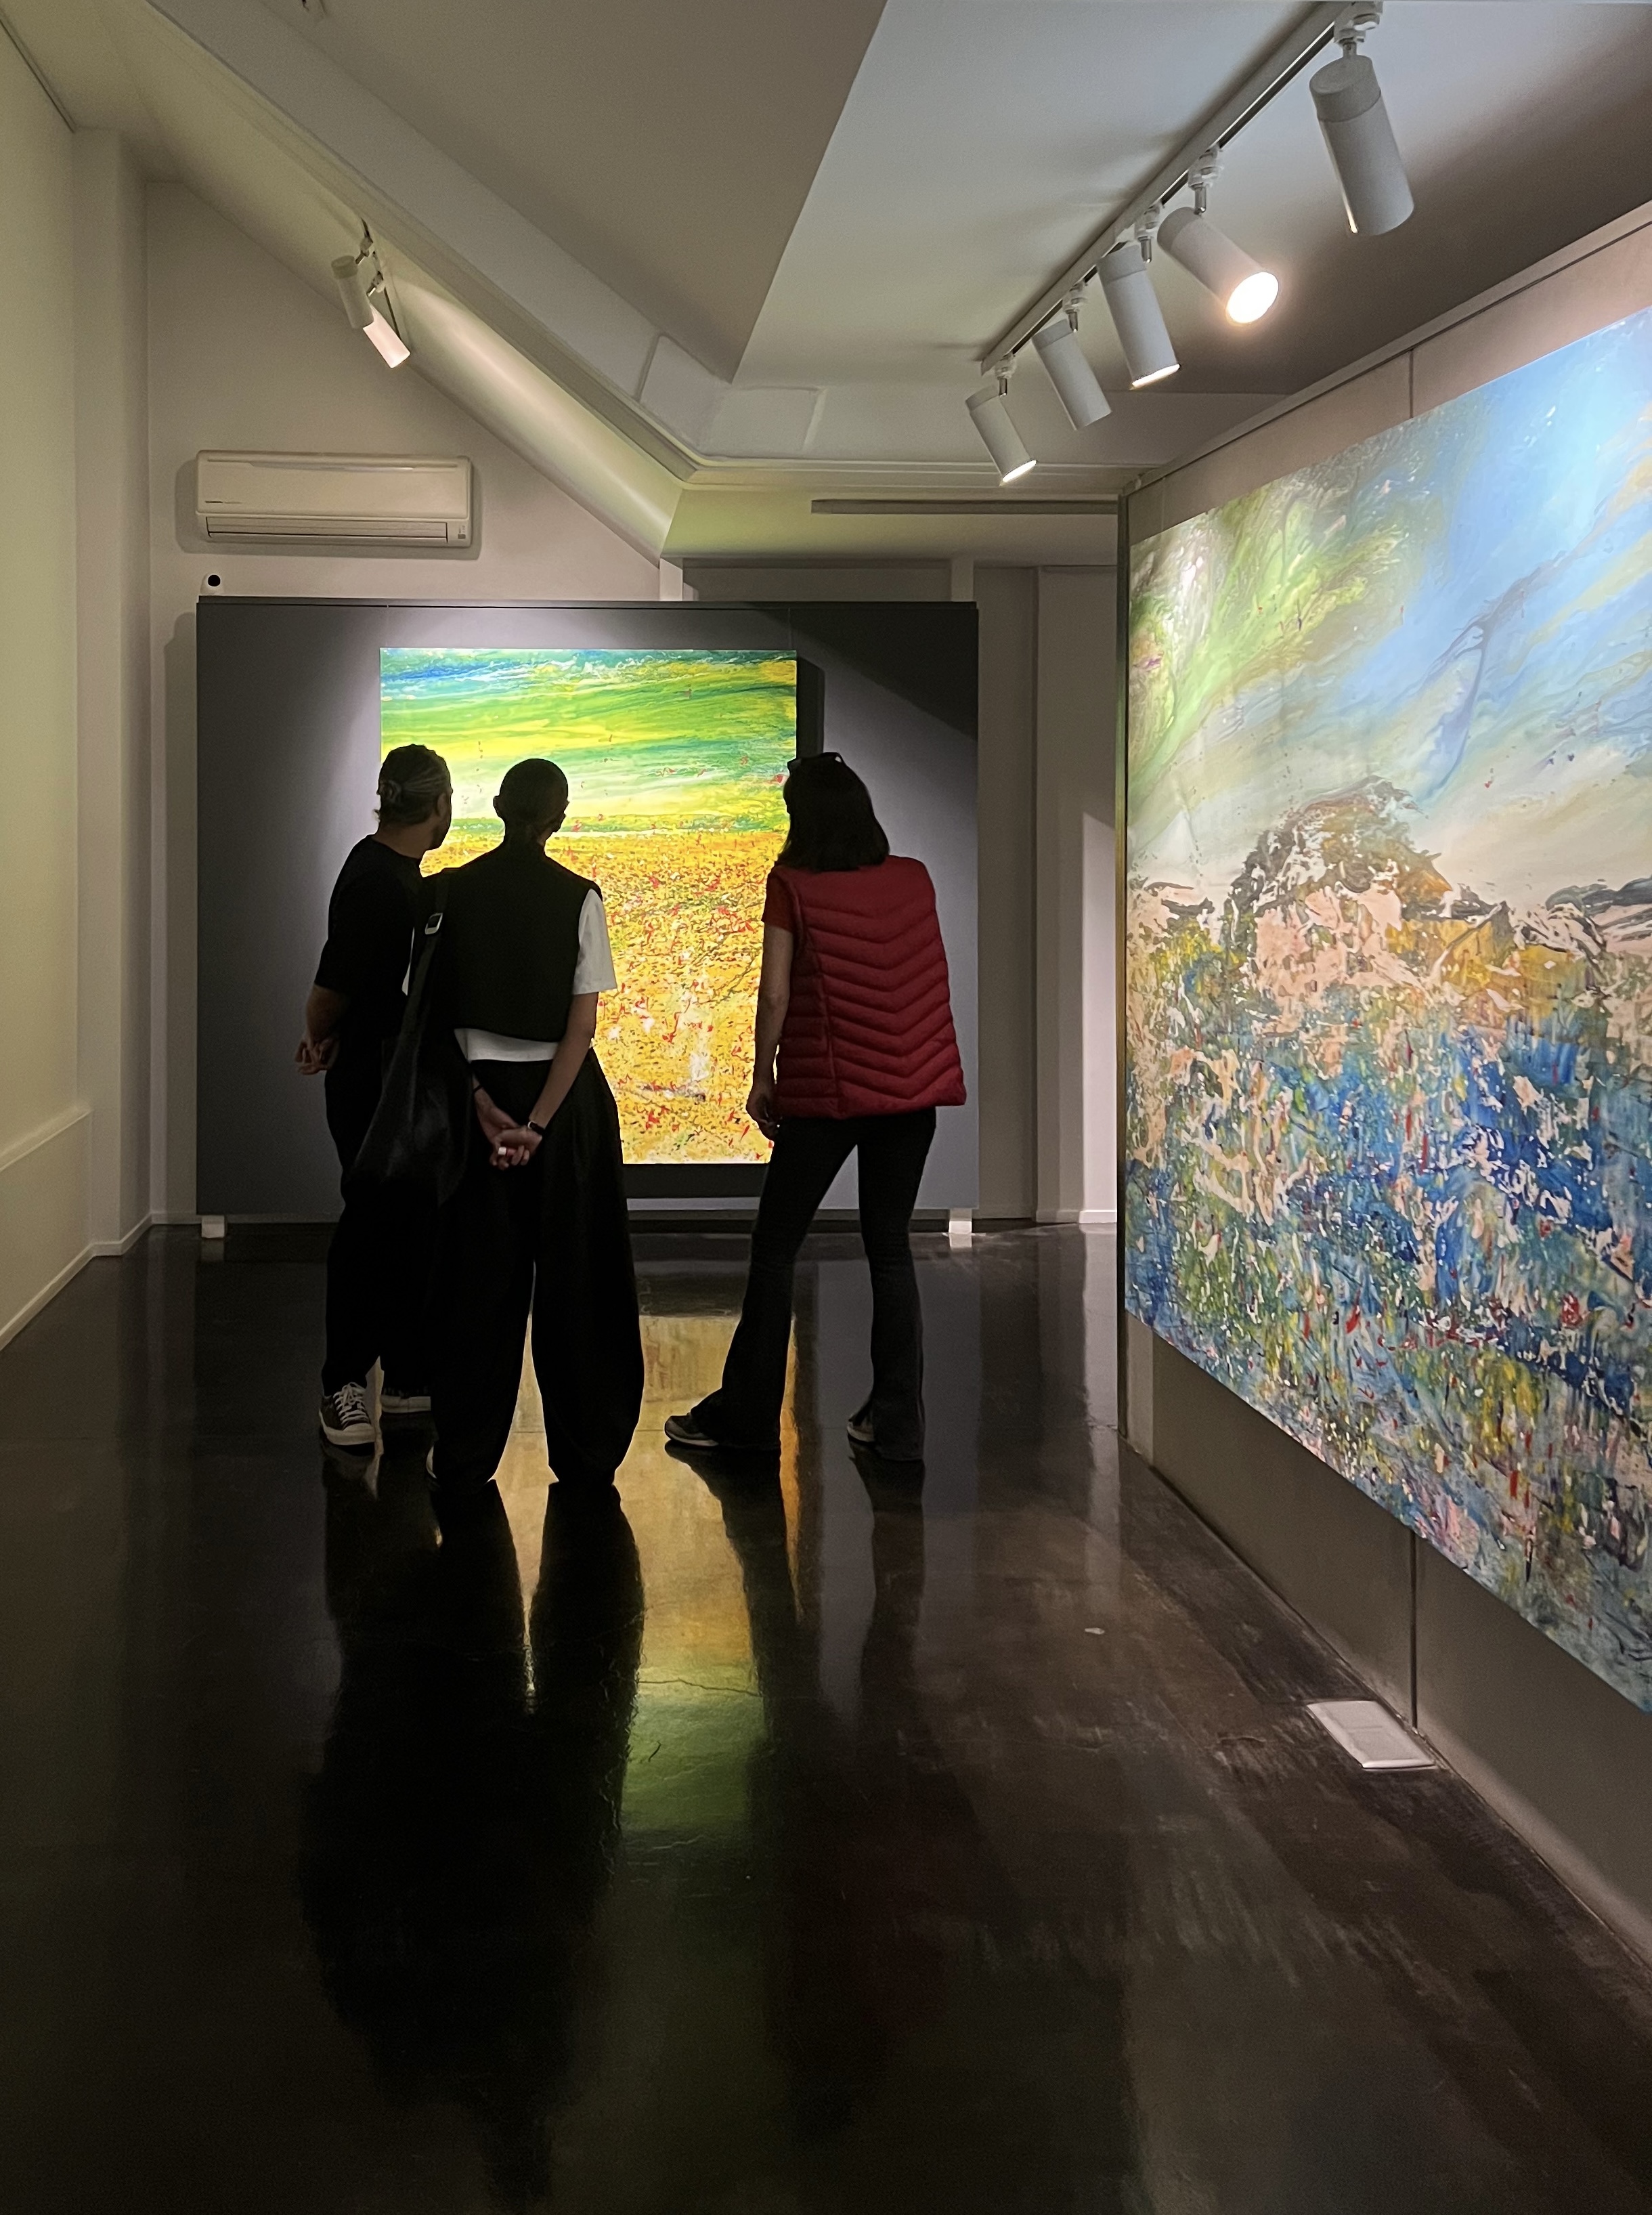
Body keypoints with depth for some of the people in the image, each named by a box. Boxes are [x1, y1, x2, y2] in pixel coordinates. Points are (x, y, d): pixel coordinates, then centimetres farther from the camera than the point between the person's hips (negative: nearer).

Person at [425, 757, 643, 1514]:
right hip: (564, 1094, -1)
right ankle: (586, 1457, 15)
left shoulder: (454, 893, -1)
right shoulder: (578, 898, -7)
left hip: (482, 1092, 2)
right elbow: (582, 1024, -12)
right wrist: (539, 1124, -12)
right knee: (573, 1273, 8)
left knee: (479, 1277, 7)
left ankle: (463, 1464, 8)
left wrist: (484, 1105, -7)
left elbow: (441, 1011, -4)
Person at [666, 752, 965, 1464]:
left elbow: (775, 994, -9)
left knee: (774, 1247, 7)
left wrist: (763, 1075, 1)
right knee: (891, 1249, 10)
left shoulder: (793, 885, -7)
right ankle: (897, 1421, 8)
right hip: (912, 1086, 4)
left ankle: (746, 1412, 11)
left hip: (827, 1088, -4)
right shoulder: (913, 880, 4)